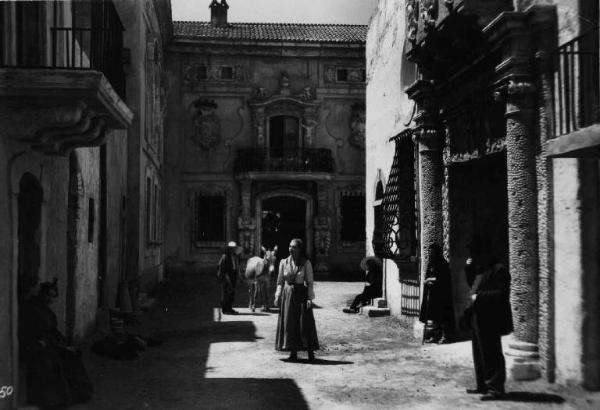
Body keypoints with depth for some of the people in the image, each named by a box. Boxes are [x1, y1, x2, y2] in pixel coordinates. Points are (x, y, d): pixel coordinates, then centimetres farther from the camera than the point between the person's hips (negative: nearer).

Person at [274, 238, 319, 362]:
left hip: (301, 294, -2)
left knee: (305, 323, -3)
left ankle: (310, 352, 5)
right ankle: (293, 352, 10)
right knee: (289, 323, 2)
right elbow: (280, 282, 10)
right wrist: (278, 296, 2)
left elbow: (310, 282, -1)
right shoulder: (284, 262, 5)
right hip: (287, 294, 3)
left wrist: (310, 297, -10)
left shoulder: (306, 263, -2)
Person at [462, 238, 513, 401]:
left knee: (491, 355, -3)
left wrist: (479, 297, -20)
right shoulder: (481, 269, 15)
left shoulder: (499, 270, -15)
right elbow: (472, 283, 29)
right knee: (479, 355, 16)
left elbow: (501, 294, -22)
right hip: (477, 319, 10)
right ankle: (483, 385, 25)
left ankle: (495, 388, 4)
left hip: (489, 321, -10)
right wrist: (469, 268, 13)